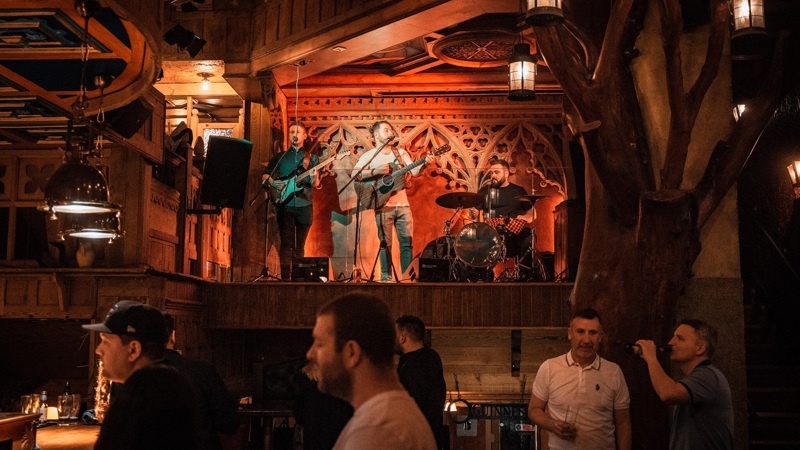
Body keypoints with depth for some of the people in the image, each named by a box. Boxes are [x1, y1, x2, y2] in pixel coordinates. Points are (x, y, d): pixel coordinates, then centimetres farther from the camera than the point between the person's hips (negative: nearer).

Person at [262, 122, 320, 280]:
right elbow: (265, 177, 11)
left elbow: (315, 184, 4)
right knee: (286, 243, -8)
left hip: (304, 205, 1)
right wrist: (273, 182, -10)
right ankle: (285, 277, -10)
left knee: (300, 245, 6)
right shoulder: (280, 157, 12)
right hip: (284, 204, -1)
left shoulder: (312, 158, 12)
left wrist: (313, 177, -18)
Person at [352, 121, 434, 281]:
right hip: (383, 205, -4)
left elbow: (414, 171, 3)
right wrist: (376, 171, -18)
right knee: (386, 243, -2)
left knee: (407, 242, 2)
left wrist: (424, 163, -17)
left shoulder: (400, 153, 14)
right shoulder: (369, 156, 3)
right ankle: (385, 276, 6)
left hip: (403, 205, 4)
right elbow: (355, 174, -9)